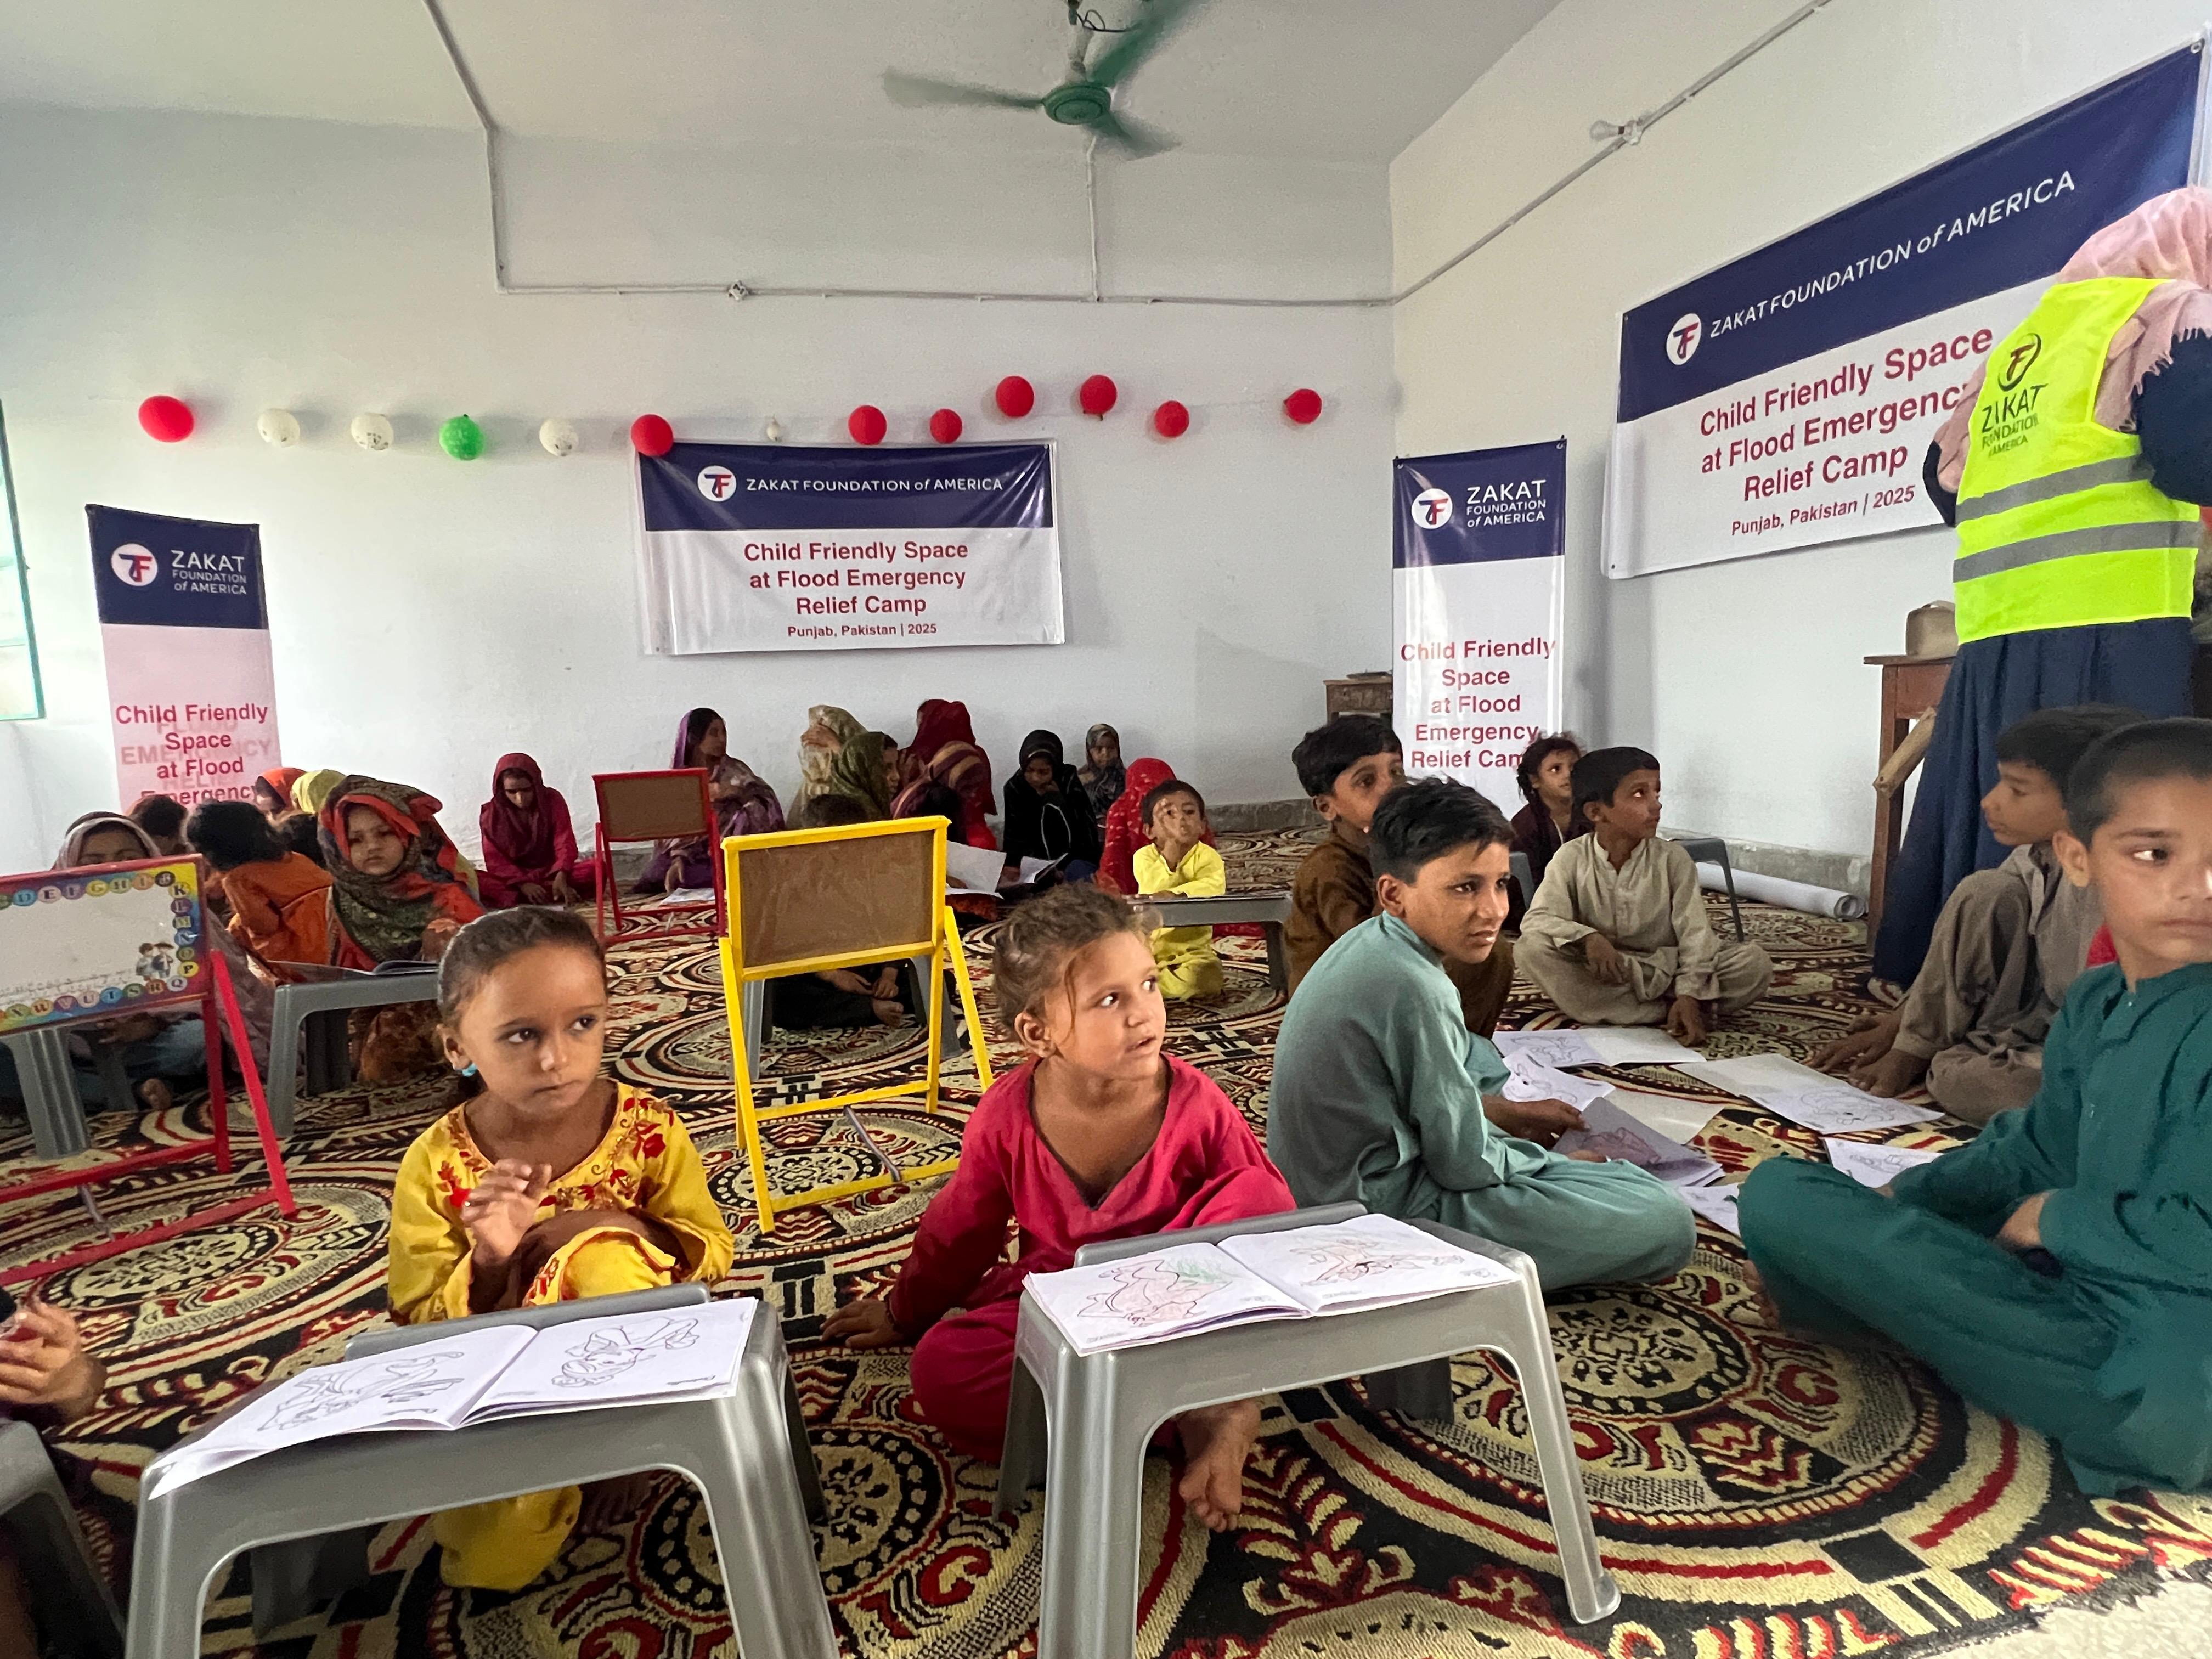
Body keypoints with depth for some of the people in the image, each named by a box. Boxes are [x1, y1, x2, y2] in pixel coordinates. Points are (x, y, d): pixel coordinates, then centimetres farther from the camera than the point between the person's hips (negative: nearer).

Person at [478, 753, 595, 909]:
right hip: (513, 877, 0)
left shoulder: (553, 800, -2)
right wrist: (522, 883, -27)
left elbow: (565, 843, -10)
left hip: (551, 871, 0)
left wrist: (561, 877, -30)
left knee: (594, 872, -31)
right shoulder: (491, 813, -3)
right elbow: (495, 859, -9)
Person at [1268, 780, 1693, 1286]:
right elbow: (1467, 1165, -18)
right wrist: (1560, 1164, -1)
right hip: (1383, 1213, -10)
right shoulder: (1413, 988, -27)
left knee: (1475, 1053, 32)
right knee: (1667, 1224, -14)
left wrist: (1510, 1109, 16)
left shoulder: (1370, 941, 1)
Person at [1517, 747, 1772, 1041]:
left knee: (1755, 963, -19)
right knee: (1533, 948, -30)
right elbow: (1537, 919, -14)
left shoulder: (1673, 859, -3)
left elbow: (1696, 934, -10)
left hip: (1665, 973, 0)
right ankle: (1666, 1012, -26)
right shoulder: (1572, 858, -5)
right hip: (1601, 977, 0)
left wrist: (1690, 994, -25)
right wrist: (1588, 938, -32)